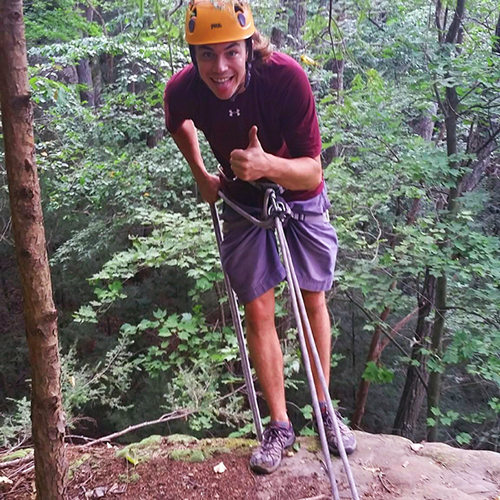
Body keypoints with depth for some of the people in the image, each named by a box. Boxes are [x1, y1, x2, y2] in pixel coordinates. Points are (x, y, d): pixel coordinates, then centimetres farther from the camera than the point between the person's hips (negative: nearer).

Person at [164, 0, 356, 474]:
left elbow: (312, 172, -30)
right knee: (258, 312, 2)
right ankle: (279, 424, 18)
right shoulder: (182, 90, -23)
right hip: (242, 205, 2)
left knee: (314, 299, 9)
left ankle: (324, 407, 29)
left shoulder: (287, 77, -32)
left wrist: (268, 165, -48)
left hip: (299, 198, -1)